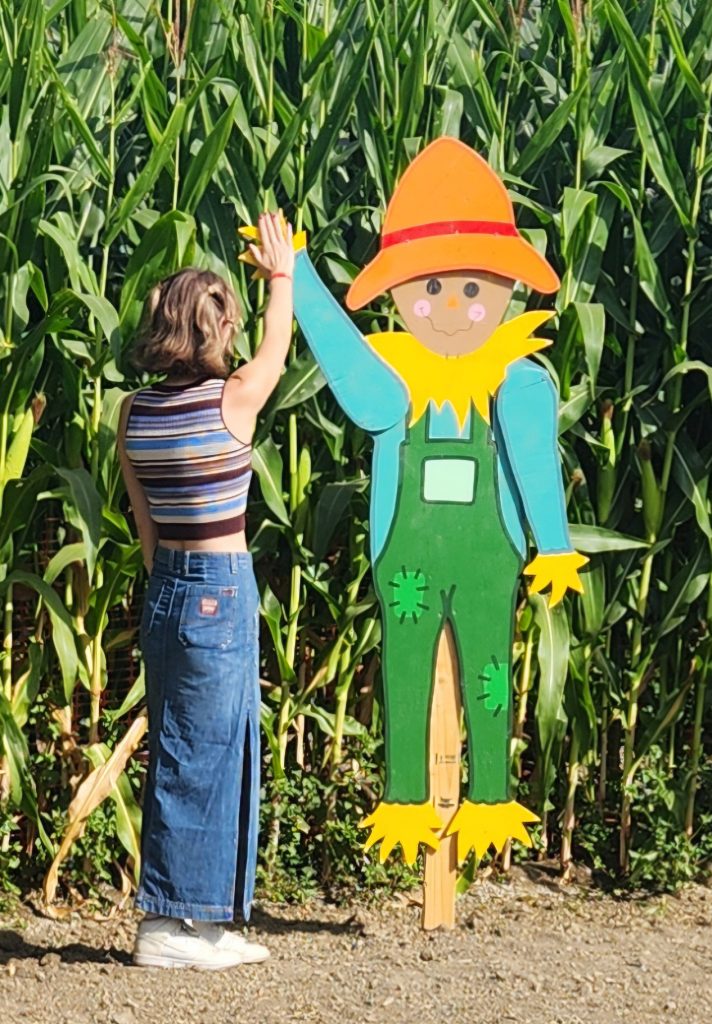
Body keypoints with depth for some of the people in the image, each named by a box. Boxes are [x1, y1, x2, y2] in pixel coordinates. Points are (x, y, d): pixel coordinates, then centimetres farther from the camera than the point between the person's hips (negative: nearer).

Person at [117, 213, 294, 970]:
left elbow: (145, 525, 9)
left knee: (177, 755, 13)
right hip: (222, 593, -6)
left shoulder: (134, 413, 1)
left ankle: (182, 921, 21)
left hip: (166, 592, 6)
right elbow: (278, 346, 9)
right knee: (202, 754, 1)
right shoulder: (235, 399, -13)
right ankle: (170, 925, 6)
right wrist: (281, 274, 26)